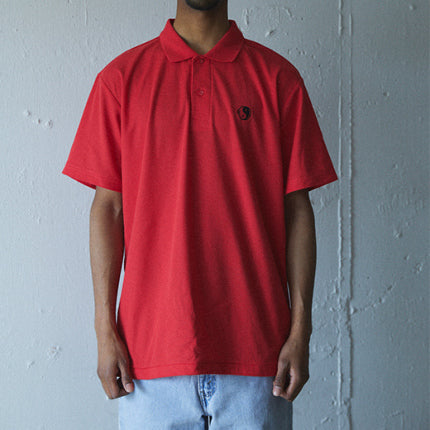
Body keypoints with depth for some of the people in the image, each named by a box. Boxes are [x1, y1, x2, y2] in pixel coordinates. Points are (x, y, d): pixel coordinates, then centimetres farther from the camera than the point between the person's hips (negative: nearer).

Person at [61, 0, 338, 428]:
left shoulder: (277, 77, 5)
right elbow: (108, 208, 4)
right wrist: (106, 329, -1)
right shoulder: (121, 78, 5)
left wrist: (300, 330, -2)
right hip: (150, 344, 0)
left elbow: (297, 209, 3)